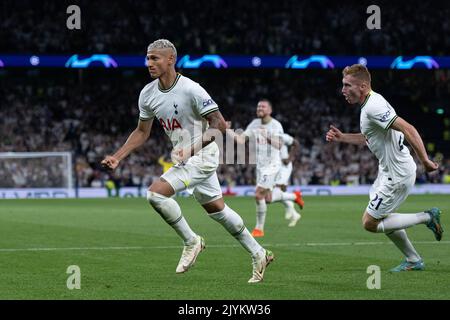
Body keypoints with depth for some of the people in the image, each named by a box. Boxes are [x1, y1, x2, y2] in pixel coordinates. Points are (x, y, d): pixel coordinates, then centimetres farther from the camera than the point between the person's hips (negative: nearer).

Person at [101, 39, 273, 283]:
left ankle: (191, 241, -4)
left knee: (156, 193, -22)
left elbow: (219, 124, -21)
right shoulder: (147, 94, 1)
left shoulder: (191, 90, -22)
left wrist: (192, 148, -31)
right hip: (184, 158, 8)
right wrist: (116, 157, 2)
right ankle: (258, 255, 29)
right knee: (216, 209, 16)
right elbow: (142, 132, 13)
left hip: (203, 155, -8)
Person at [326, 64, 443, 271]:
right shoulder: (372, 103, 8)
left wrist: (425, 161, -32)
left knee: (370, 223, -3)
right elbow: (370, 138, 24)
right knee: (382, 218, 21)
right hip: (388, 170, 10)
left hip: (397, 174, -10)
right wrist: (341, 137, 16)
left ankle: (427, 218, 2)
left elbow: (408, 129, -30)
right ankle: (413, 260, 30)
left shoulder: (373, 107, -23)